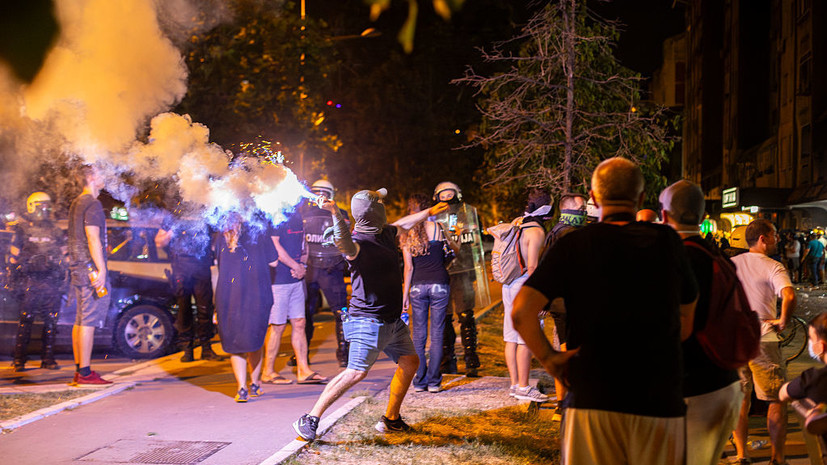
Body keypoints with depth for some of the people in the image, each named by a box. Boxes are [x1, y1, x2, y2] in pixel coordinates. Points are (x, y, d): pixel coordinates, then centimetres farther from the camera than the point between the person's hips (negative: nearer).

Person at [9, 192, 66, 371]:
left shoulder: (55, 230, 16)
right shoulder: (22, 228, 5)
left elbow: (64, 255, 19)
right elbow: (14, 256, 5)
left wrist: (62, 279, 13)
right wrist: (17, 279, -1)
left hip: (52, 282, 4)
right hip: (31, 281, -3)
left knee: (51, 321, 3)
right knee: (26, 320, -6)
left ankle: (48, 358, 9)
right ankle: (19, 359, 0)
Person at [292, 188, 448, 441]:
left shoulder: (385, 232, 8)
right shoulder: (359, 243, -21)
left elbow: (402, 223, 31)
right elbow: (345, 245, -46)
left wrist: (429, 212, 43)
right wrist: (336, 214, -62)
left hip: (392, 320, 10)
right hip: (369, 320, -10)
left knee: (410, 362, 15)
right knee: (356, 372, -16)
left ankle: (391, 420, 26)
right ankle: (309, 419, -8)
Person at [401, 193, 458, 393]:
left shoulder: (406, 234, 1)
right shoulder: (437, 227, -2)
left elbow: (409, 267, -1)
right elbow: (456, 249, 12)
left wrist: (405, 293, 4)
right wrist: (448, 239, 33)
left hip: (418, 285, 1)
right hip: (439, 285, -1)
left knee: (419, 334, 8)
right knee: (437, 334, 2)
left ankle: (419, 381, 9)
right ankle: (434, 381, 3)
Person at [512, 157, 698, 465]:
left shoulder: (573, 246, -2)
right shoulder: (667, 241, 3)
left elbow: (521, 312, -12)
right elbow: (686, 324, 12)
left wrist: (548, 357, 0)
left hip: (592, 399, -1)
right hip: (660, 403, 1)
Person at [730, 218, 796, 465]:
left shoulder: (731, 263, 7)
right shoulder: (773, 267, -9)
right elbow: (789, 296, -26)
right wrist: (783, 321, -11)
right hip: (763, 340, -5)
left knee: (740, 399, 13)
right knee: (777, 400, 8)